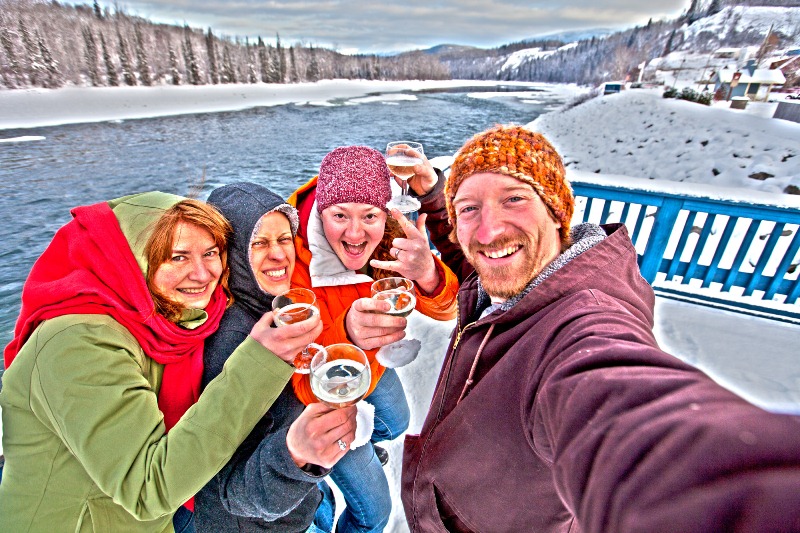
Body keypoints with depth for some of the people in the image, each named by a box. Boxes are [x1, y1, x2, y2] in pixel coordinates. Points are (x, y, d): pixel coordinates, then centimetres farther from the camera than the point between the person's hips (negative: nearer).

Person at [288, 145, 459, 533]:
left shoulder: (393, 239, -23)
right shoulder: (297, 261, -37)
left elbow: (444, 310, -28)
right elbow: (308, 387, -40)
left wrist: (428, 275, -51)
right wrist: (347, 335, -61)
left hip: (371, 361, 5)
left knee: (395, 424, 35)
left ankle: (358, 451, 70)